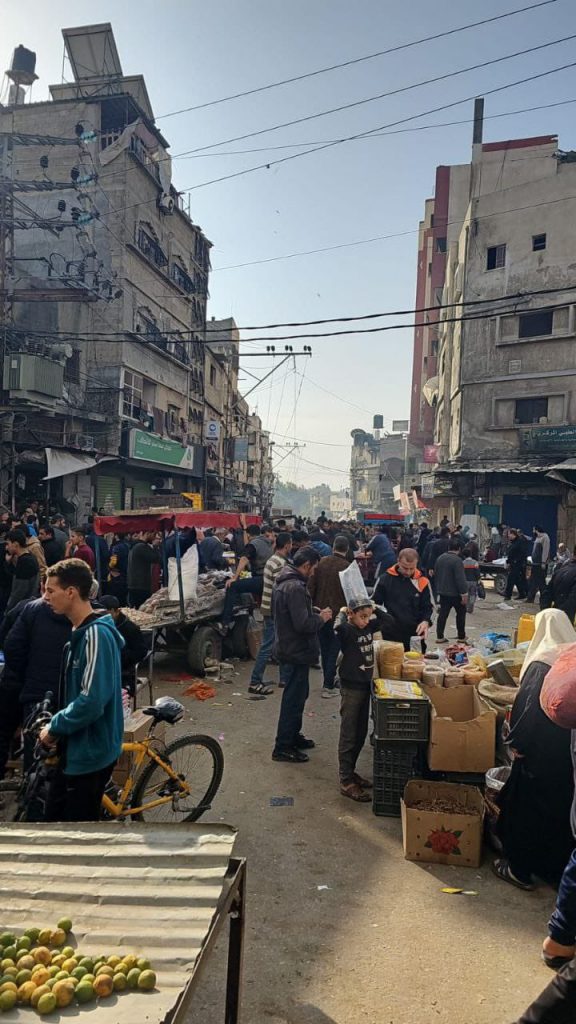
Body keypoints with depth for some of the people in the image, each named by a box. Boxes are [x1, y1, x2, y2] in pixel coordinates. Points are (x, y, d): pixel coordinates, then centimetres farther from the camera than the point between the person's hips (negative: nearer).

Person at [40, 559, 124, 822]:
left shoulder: (96, 634, -24)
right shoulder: (81, 631, 7)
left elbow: (92, 701, -28)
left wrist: (54, 727, -15)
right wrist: (58, 726, 4)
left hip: (90, 751, -9)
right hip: (76, 747, 9)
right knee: (56, 815, 20)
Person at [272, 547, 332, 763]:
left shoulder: (284, 582, 8)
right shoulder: (295, 587, -25)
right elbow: (303, 624, -29)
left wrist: (315, 614, 7)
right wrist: (321, 618, -12)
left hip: (289, 648, 10)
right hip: (296, 653, -10)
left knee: (298, 695, 22)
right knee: (293, 698, 1)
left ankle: (293, 736, 35)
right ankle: (282, 747, 11)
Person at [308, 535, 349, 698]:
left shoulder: (321, 562, -3)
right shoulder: (347, 567, -13)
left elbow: (311, 587, -2)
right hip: (338, 613, -4)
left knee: (324, 648, 17)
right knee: (334, 649, 5)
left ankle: (328, 681, 28)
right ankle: (328, 686, 3)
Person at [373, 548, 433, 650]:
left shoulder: (422, 582, 0)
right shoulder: (385, 579, -2)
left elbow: (427, 607, 7)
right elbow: (375, 604, 6)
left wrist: (426, 621, -12)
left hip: (414, 635, 1)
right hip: (390, 635, -1)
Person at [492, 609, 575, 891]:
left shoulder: (542, 664, -20)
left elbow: (529, 708, -21)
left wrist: (515, 741, -9)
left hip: (540, 751, -6)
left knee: (527, 807, 10)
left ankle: (520, 869, 22)